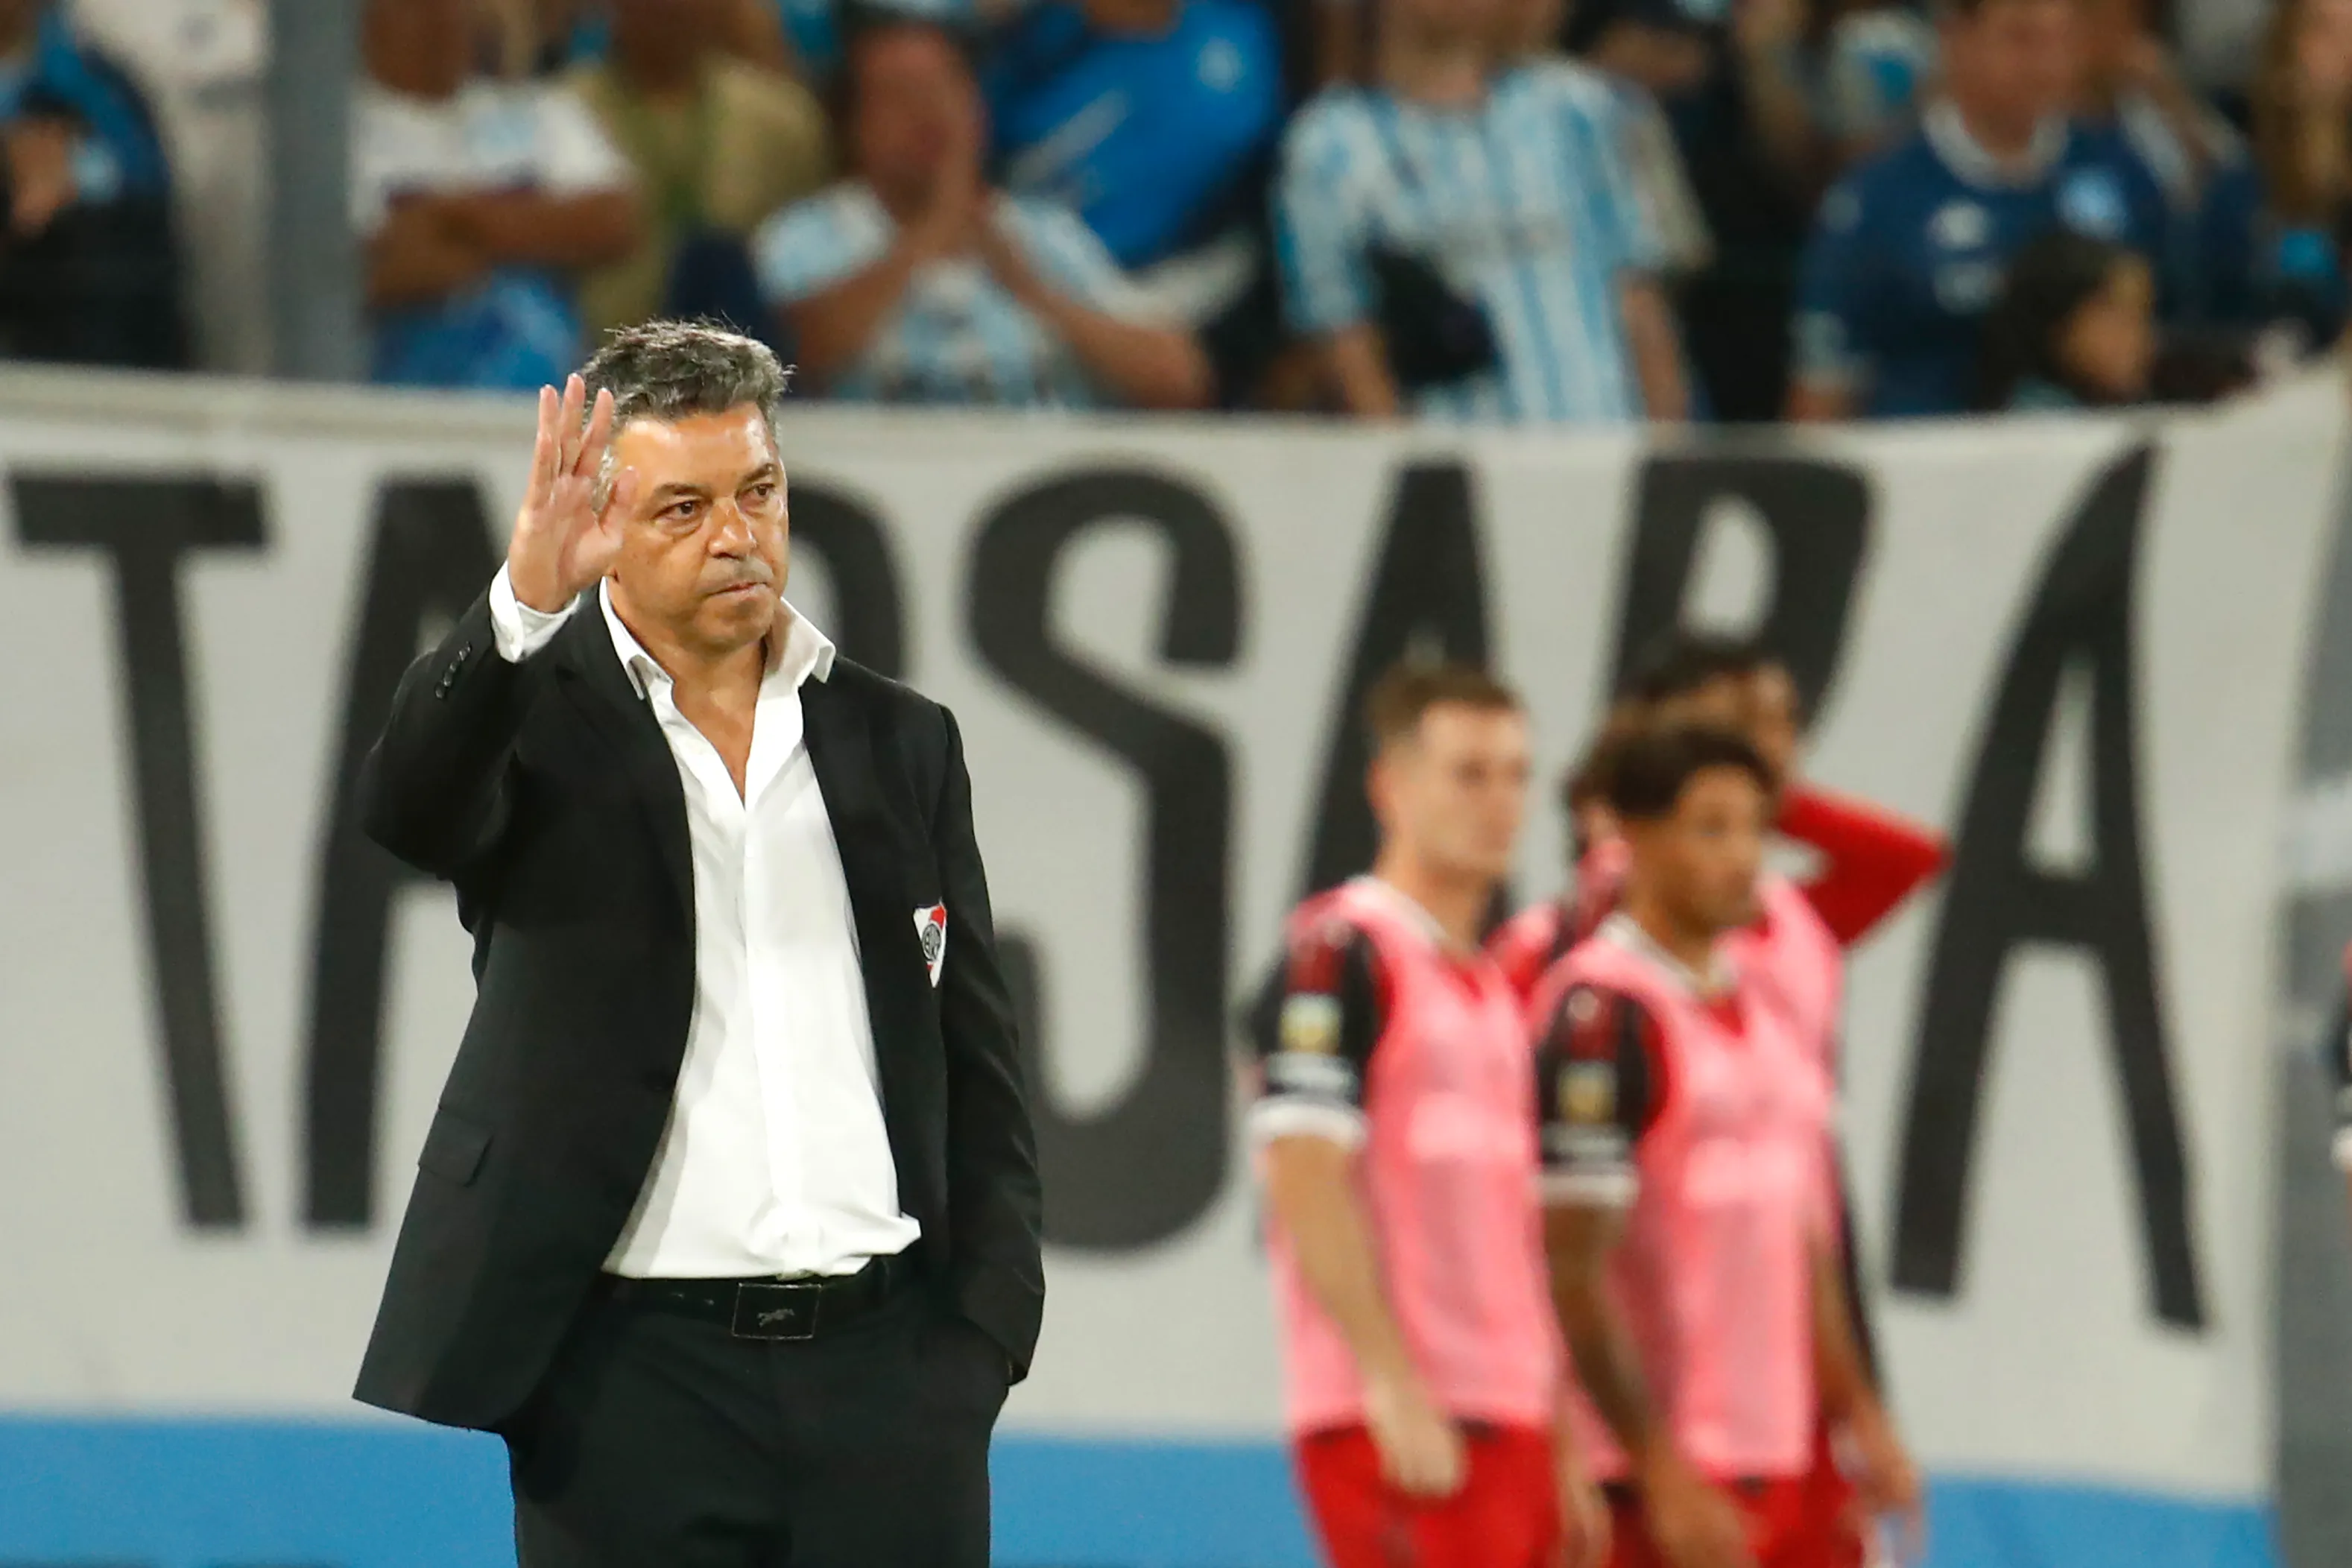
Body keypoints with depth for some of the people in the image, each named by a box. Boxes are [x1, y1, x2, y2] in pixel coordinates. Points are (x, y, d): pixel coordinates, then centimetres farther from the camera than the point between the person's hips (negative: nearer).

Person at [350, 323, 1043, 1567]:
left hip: (886, 1365, 3)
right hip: (635, 1369, -3)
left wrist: (982, 1336, 2)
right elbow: (407, 805, -21)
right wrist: (526, 601, -36)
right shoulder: (539, 723, 3)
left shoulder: (900, 746, 12)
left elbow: (980, 1076, 13)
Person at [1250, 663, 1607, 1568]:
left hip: (1507, 1425, 8)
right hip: (1396, 1426, -8)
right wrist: (1394, 1387, -21)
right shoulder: (1341, 953, -6)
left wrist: (1562, 1456, 19)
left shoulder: (1492, 988, 19)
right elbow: (1303, 1182, -15)